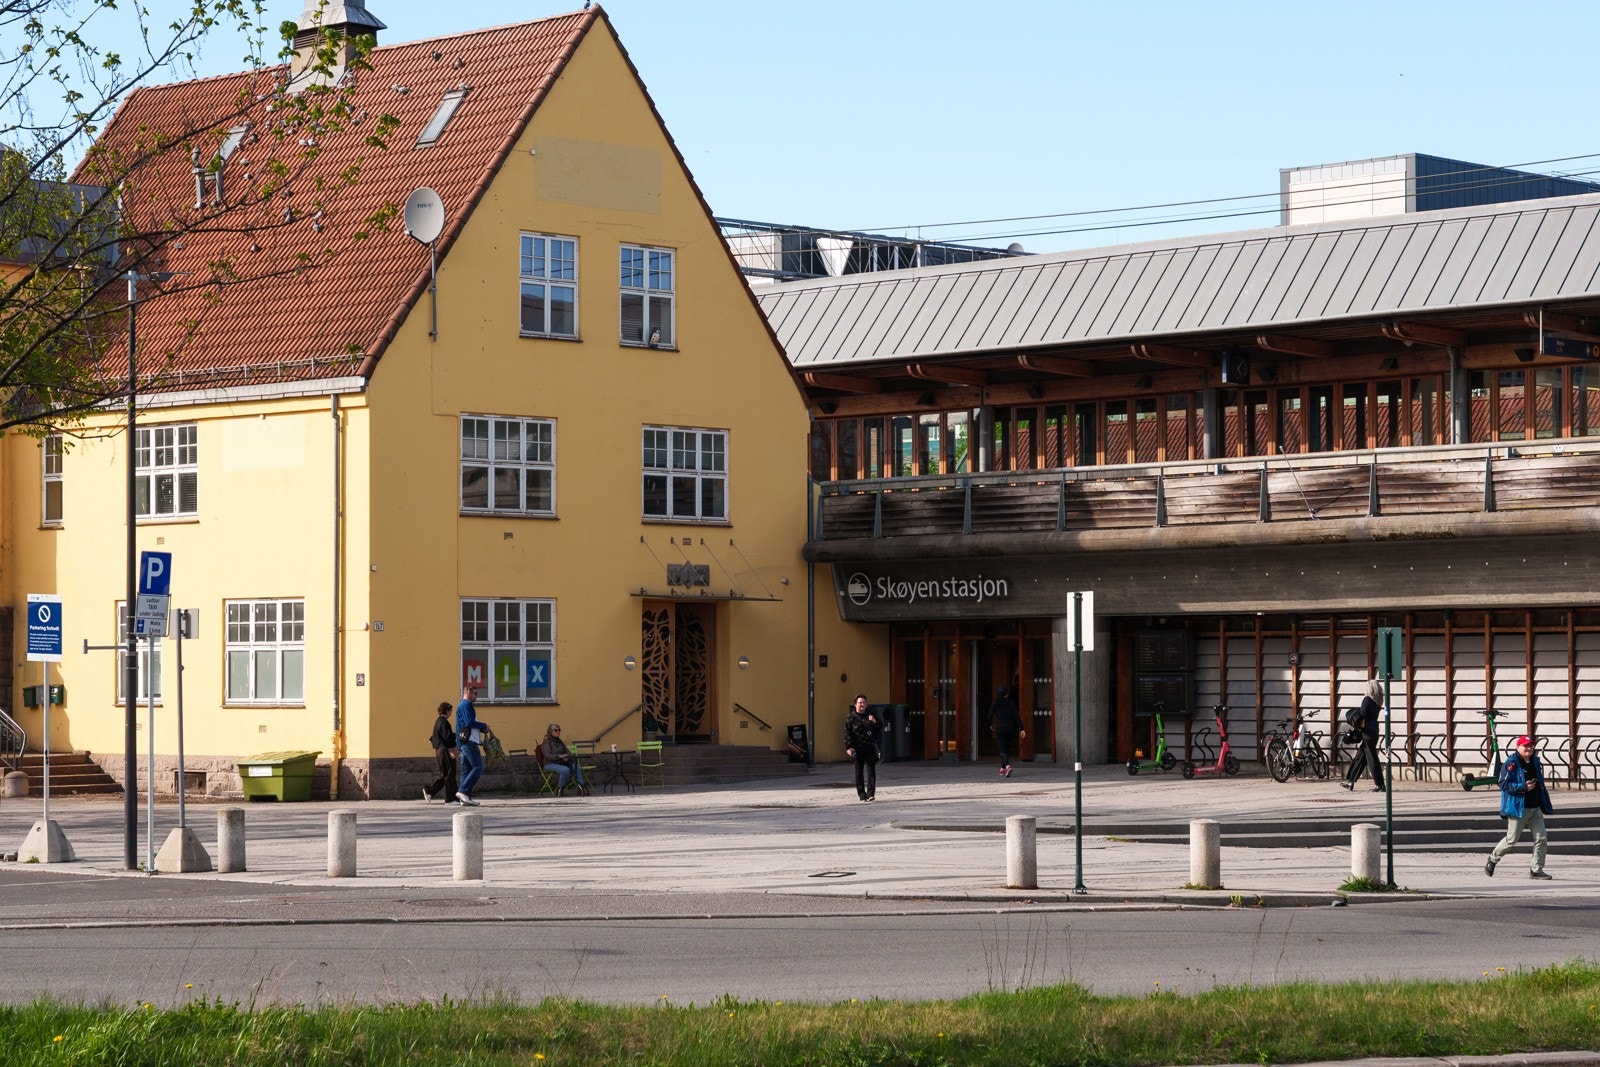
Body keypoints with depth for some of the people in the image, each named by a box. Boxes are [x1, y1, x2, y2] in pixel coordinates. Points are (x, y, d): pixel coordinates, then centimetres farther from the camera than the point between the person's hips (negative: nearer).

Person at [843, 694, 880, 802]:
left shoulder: (870, 715, 13)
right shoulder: (851, 718, 3)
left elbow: (879, 729, 17)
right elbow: (847, 733, -3)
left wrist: (874, 722, -4)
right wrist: (849, 747, -13)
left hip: (870, 747, 2)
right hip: (857, 748, -2)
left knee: (870, 769, -9)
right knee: (859, 771, 3)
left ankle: (871, 793, -14)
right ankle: (861, 794, 10)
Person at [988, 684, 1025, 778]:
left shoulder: (995, 704, -3)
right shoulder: (1012, 704, 1)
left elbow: (989, 717, -7)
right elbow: (1017, 717, -4)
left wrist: (991, 725, 13)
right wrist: (1021, 729, -3)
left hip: (1000, 729, -2)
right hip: (1010, 728, 2)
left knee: (1002, 751, -4)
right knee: (1007, 749, 20)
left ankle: (1007, 766, -29)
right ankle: (1003, 769, 27)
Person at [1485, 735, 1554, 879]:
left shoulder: (1536, 763, 14)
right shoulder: (1511, 764, -8)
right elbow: (1504, 784, -14)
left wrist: (1545, 807, 18)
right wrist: (1523, 787, -23)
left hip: (1535, 808, 6)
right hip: (1518, 808, -6)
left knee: (1541, 839, -3)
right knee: (1511, 839, 0)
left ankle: (1537, 870, 3)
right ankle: (1493, 859, 23)